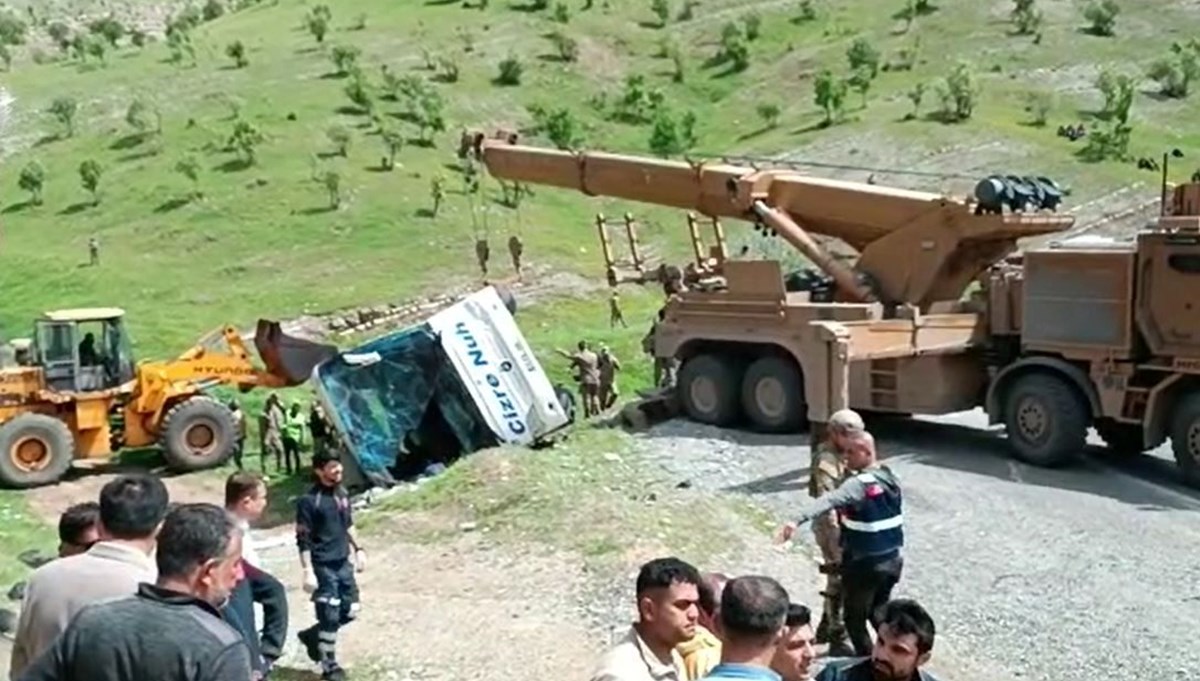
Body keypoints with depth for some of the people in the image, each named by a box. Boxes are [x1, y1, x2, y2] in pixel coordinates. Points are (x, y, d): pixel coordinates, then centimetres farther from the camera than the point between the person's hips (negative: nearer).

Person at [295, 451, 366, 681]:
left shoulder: (342, 494, 5)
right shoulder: (309, 501, -17)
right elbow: (303, 540, -16)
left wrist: (358, 549, 15)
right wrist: (308, 571, -19)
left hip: (343, 562, 7)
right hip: (323, 567, -7)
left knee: (350, 610, 11)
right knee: (330, 616, 0)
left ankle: (312, 636, 34)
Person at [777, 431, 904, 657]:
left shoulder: (859, 484, -23)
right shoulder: (890, 477, 3)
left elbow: (829, 500, -39)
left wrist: (798, 520, -51)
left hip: (865, 563, -8)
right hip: (892, 559, 8)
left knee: (855, 618, 9)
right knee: (878, 611, 26)